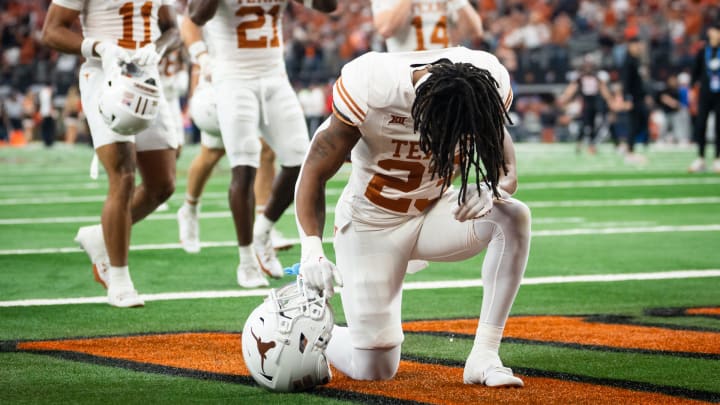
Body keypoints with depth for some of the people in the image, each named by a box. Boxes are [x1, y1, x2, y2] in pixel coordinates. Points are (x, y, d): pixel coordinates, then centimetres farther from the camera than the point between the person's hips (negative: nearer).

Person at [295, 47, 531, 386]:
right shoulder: (369, 88, -30)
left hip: (436, 212, 4)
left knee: (514, 217, -28)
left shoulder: (488, 84, -20)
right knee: (374, 369, -10)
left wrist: (491, 191, -35)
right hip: (372, 222, -3)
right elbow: (315, 173, -20)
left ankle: (484, 357, -22)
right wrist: (312, 250, -33)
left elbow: (507, 170, -10)